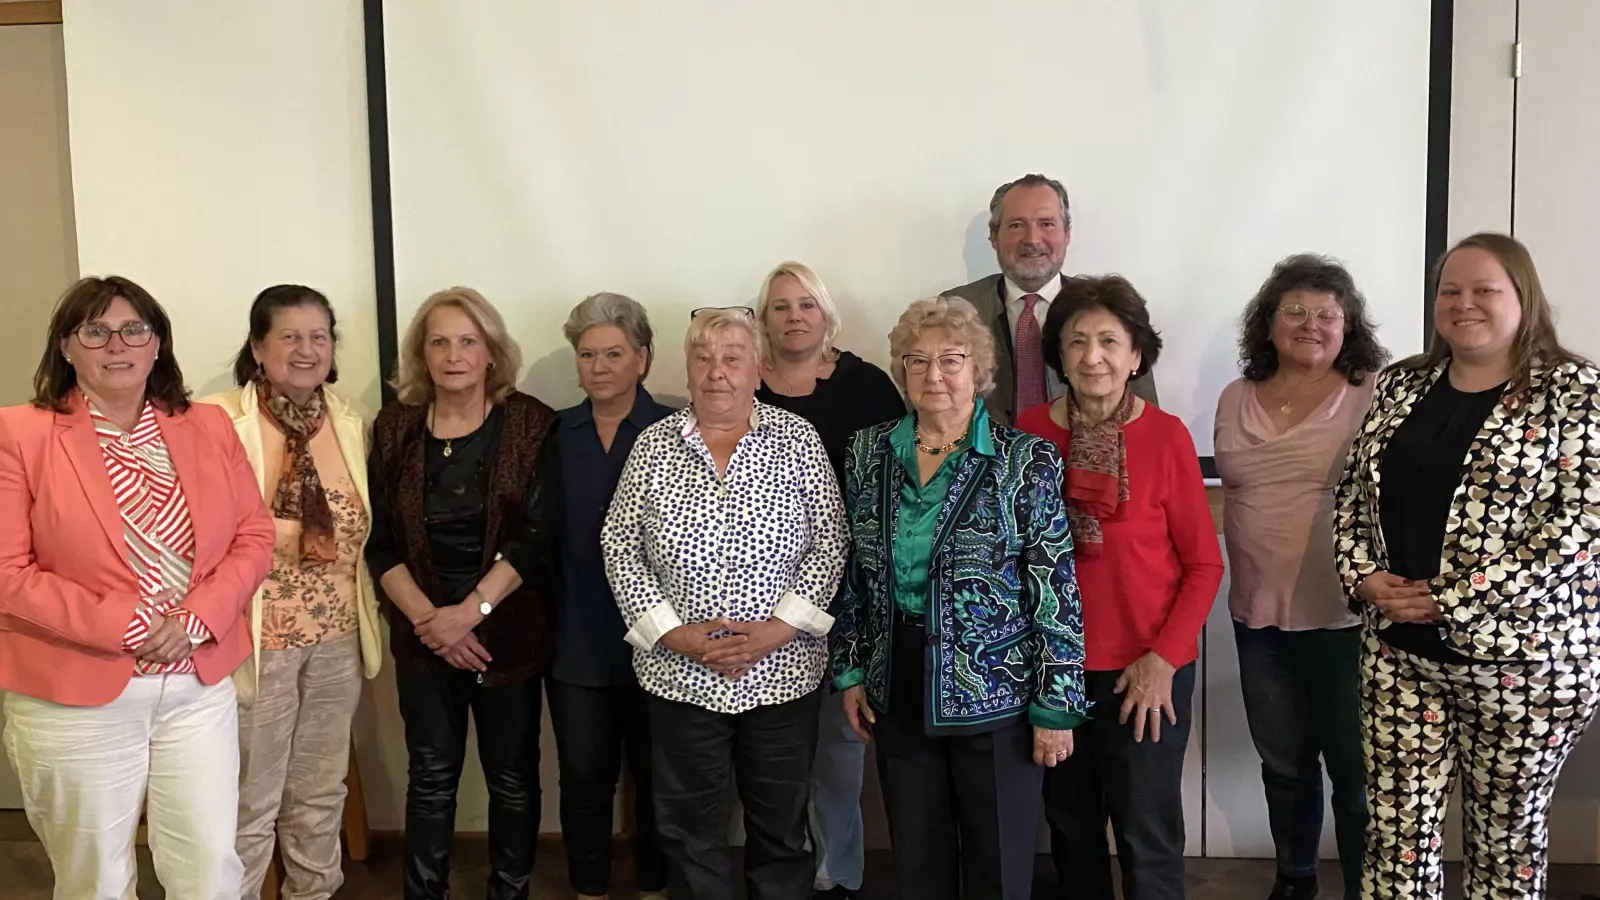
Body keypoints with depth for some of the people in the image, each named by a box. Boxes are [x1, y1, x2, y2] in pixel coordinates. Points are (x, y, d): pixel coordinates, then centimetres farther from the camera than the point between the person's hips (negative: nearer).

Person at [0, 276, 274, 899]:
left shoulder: (209, 428, 5)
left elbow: (254, 538, 5)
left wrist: (196, 619, -11)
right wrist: (123, 626, -16)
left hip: (200, 687, 3)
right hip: (75, 698, -3)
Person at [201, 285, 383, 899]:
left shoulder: (352, 423, 5)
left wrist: (369, 614, 10)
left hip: (337, 637, 5)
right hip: (257, 637, -5)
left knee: (322, 793, 18)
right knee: (250, 802, 8)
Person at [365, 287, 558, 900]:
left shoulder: (532, 425, -6)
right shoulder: (394, 429, 2)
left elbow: (538, 535, -12)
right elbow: (379, 542, 0)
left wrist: (472, 611, -18)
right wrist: (429, 619, -11)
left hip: (509, 630, -2)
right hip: (423, 633, 2)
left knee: (512, 777, 8)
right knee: (431, 776, 10)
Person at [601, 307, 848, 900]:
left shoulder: (797, 440, -1)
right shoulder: (654, 444, 1)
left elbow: (829, 544, -3)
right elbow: (619, 548, 0)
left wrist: (778, 628, -13)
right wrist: (675, 633, -10)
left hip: (783, 671, 0)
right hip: (680, 676, 1)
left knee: (782, 828, 13)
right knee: (689, 830, 13)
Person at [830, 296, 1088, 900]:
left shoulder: (1026, 462, -9)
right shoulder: (869, 454, 2)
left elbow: (1057, 593, -9)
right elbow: (855, 574, 10)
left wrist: (1057, 706, -9)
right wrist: (851, 670, 8)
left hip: (996, 693, -3)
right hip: (899, 693, 4)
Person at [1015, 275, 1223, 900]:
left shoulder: (1166, 436, -8)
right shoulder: (1029, 431, -2)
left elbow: (1204, 564, -4)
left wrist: (1164, 658, -11)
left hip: (1147, 672, -2)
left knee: (1147, 835, 5)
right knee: (1071, 828, 15)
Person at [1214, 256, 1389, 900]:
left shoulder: (1378, 396, -7)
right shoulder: (1235, 401, 7)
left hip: (1346, 617, -4)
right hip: (1257, 615, 5)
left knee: (1355, 770, 7)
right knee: (1282, 763, 19)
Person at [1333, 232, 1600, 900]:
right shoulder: (1400, 386, 9)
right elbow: (1352, 492, 12)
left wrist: (1450, 601, -18)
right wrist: (1365, 577, -7)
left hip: (1524, 654, -4)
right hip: (1398, 650, 4)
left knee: (1506, 828, 12)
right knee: (1397, 823, 8)